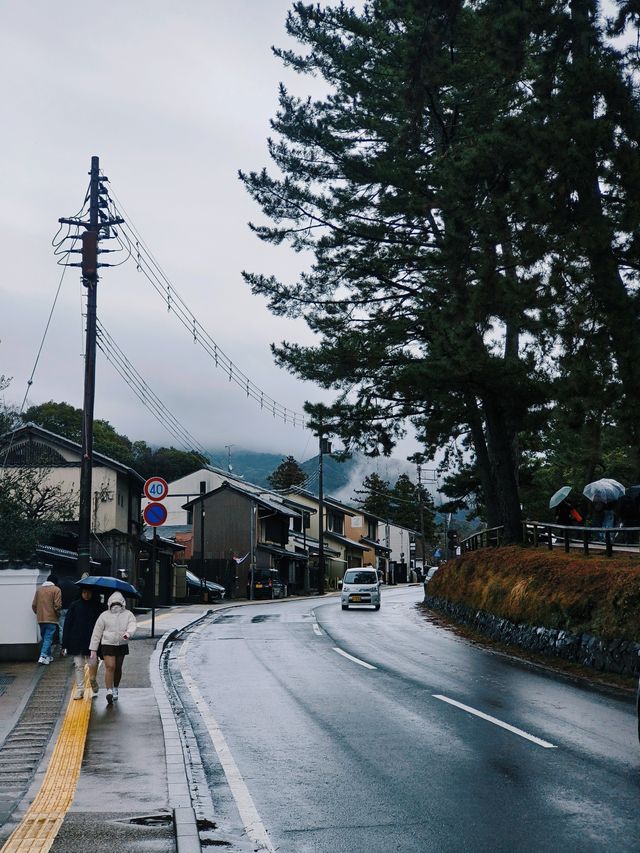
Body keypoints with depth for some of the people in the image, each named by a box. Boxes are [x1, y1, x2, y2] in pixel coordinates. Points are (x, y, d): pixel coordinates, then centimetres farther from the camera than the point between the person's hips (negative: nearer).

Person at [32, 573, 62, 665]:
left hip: (40, 619, 5)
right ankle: (43, 656, -16)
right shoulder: (56, 589, -6)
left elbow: (34, 605, 8)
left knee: (45, 637, 17)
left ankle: (48, 656, 24)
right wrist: (57, 613, 4)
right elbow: (57, 605, -13)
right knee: (48, 638, -5)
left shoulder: (39, 590, 9)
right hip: (51, 618, -5)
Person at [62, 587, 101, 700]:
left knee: (92, 665, -4)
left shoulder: (96, 606, 1)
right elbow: (68, 623, 1)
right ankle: (79, 689, 13)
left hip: (91, 641, -1)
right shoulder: (74, 606, 1)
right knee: (79, 666, 5)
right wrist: (65, 643, -4)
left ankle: (94, 688, 18)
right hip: (77, 642, 1)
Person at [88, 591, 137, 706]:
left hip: (122, 645, 3)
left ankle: (115, 689, 32)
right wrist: (93, 650, -3)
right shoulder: (104, 616, 0)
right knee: (110, 667, -15)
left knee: (118, 668, 13)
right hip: (107, 644, -3)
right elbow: (96, 633, 1)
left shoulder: (128, 615, 4)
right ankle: (109, 691, -16)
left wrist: (128, 633, -38)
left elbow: (132, 625, -14)